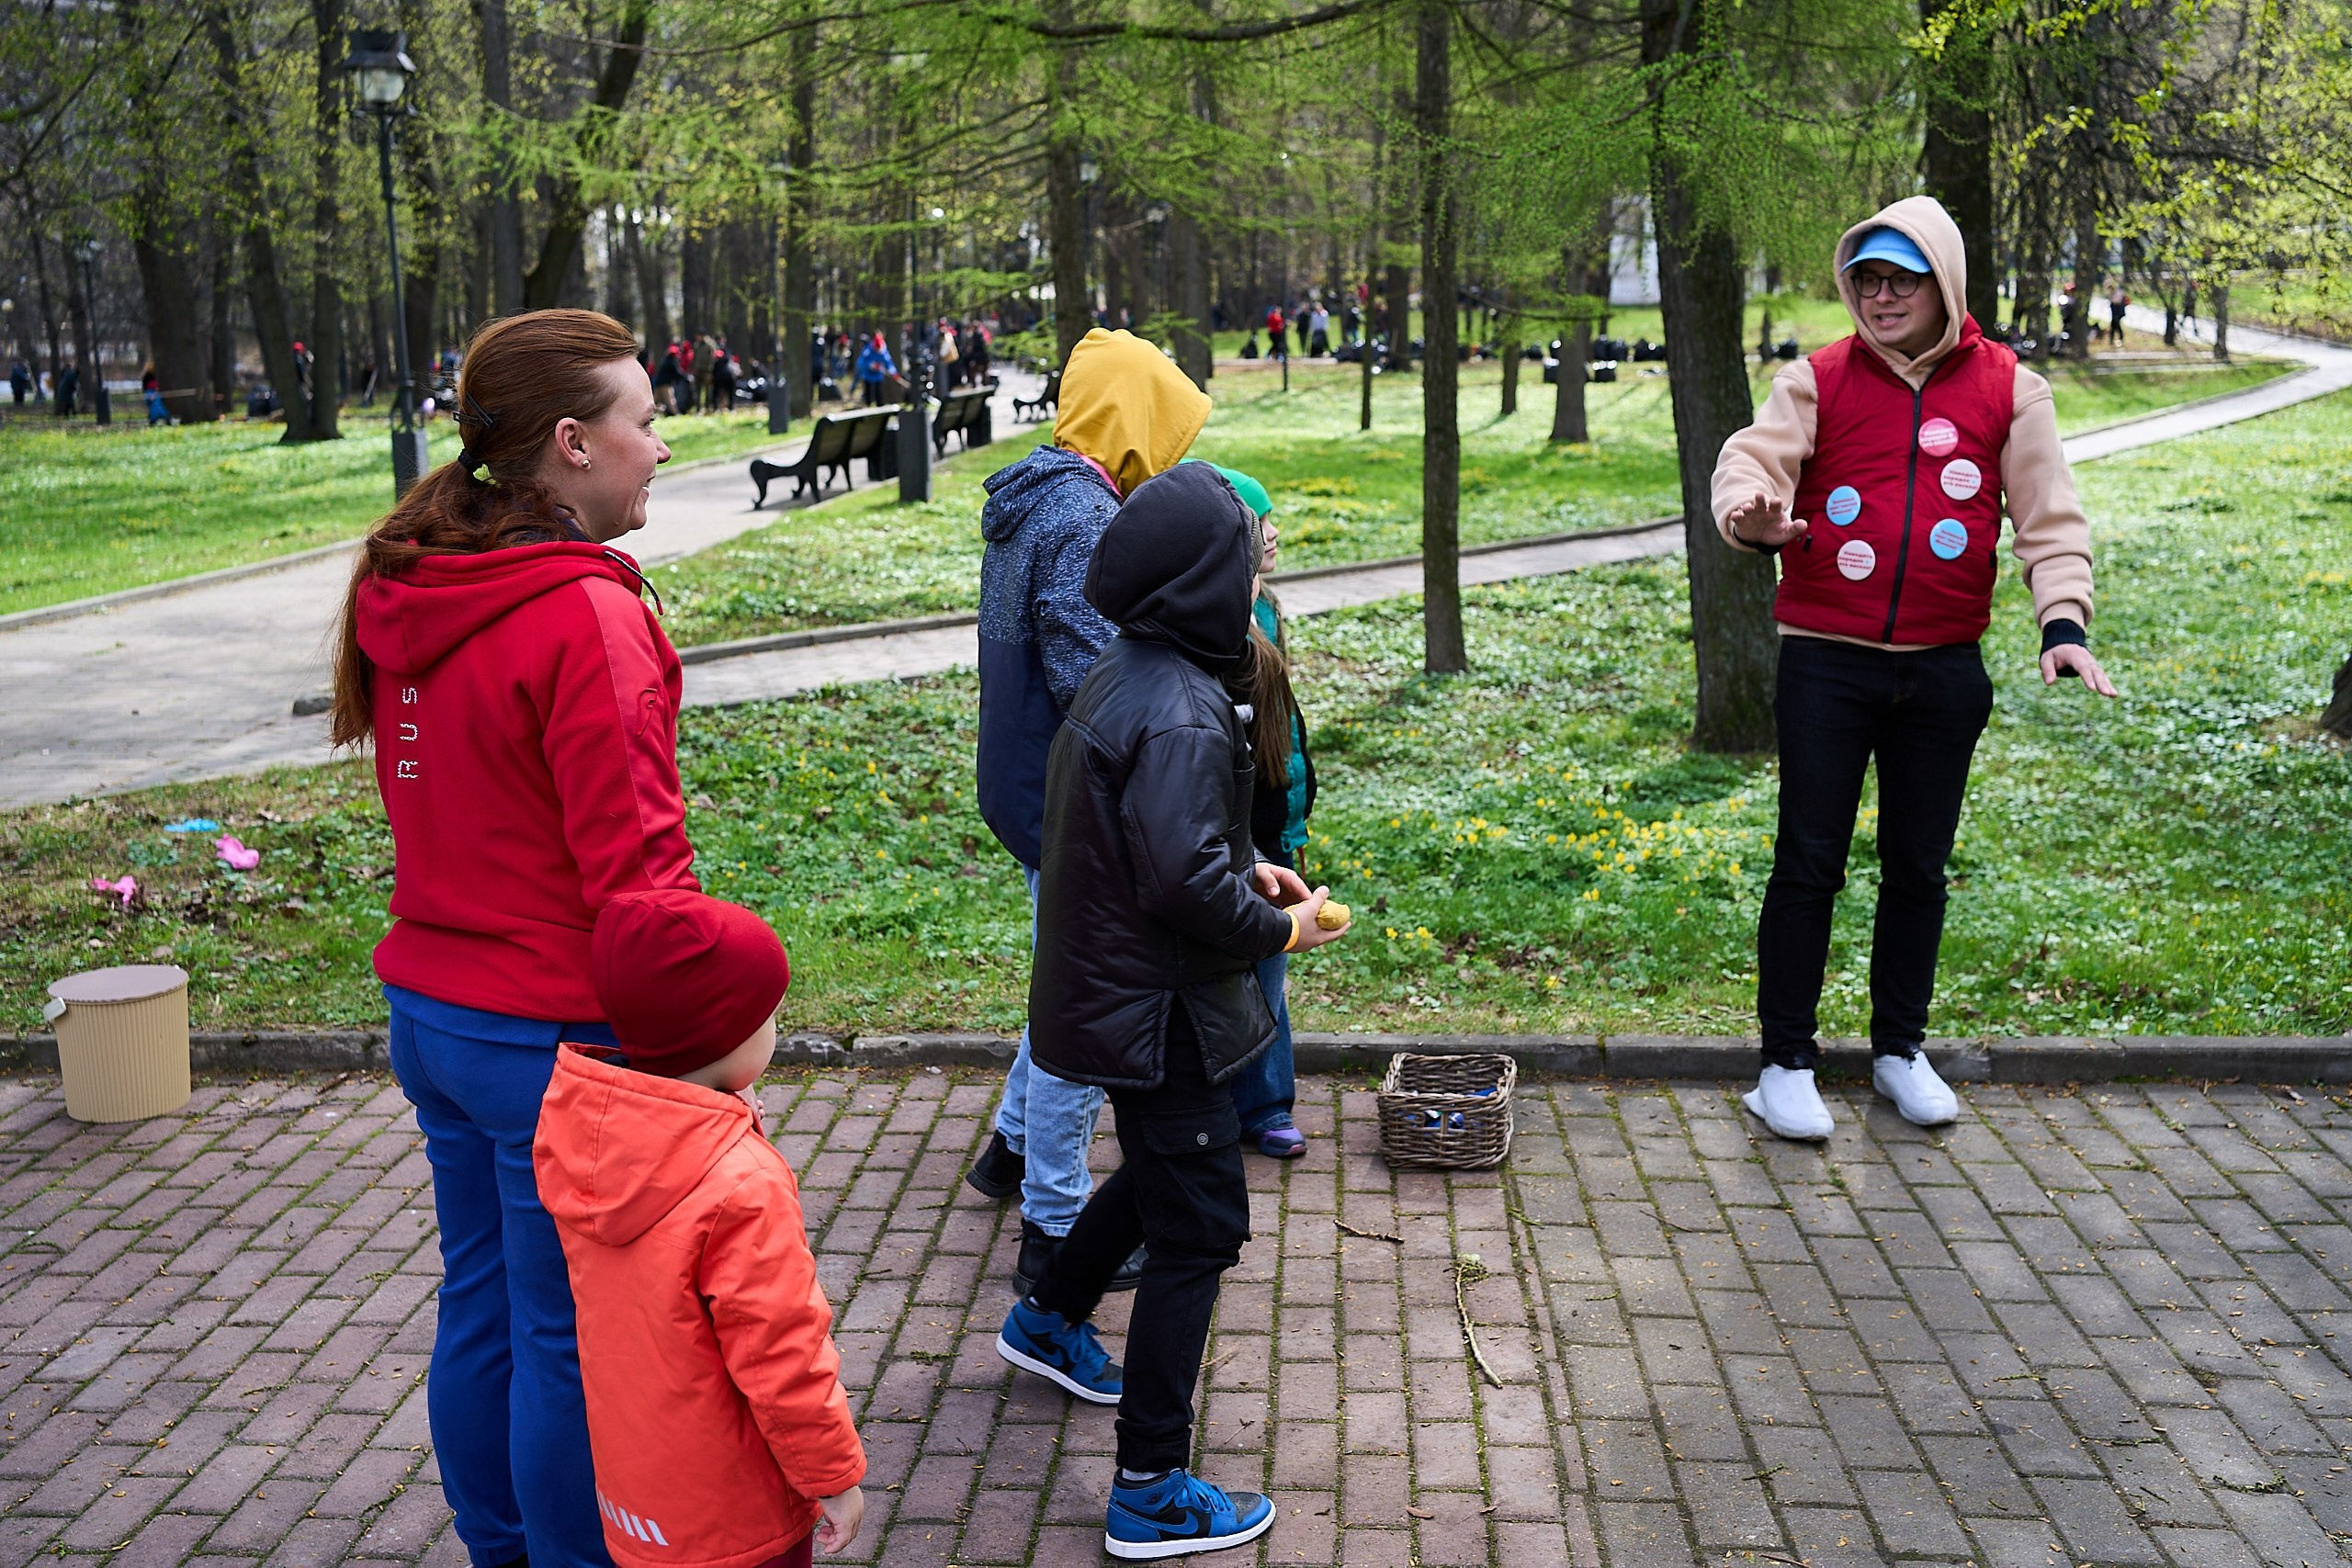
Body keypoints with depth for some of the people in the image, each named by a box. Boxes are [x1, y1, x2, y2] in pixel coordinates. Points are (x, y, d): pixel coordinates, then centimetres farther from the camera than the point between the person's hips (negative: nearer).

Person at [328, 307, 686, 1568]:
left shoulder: (409, 592, 5)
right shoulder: (584, 617, -22)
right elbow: (633, 872, -22)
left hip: (431, 1006, 9)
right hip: (557, 1037, -9)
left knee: (480, 1303, 21)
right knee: (570, 1339, 6)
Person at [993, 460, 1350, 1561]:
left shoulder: (1119, 677, 5)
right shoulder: (1180, 715, -26)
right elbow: (1184, 883, -31)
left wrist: (1244, 871, 11)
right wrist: (1279, 929, -15)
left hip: (1111, 995, 10)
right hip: (1160, 1013, -10)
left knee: (1162, 1171, 30)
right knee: (1199, 1230, -1)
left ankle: (1050, 1321, 51)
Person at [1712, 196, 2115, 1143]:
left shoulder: (2008, 389, 4)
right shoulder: (1817, 381, 1)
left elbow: (2049, 518, 3)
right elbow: (1752, 459, -12)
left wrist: (2063, 619, -12)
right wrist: (1751, 513, -36)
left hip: (1944, 669, 2)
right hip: (1826, 663, -2)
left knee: (1918, 866, 12)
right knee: (1809, 863, 1)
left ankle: (1900, 1049, 28)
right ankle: (1786, 1062, 11)